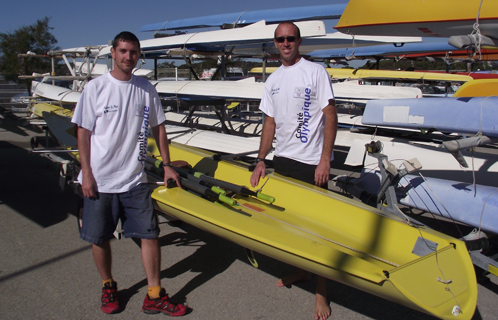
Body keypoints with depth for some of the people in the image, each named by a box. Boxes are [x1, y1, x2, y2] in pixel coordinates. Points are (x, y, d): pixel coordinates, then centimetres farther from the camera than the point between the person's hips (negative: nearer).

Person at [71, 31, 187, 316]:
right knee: (100, 238, 10)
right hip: (99, 180, -1)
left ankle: (155, 297, 12)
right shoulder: (96, 87, -3)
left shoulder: (146, 89, 5)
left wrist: (167, 165, 9)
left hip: (135, 179, 2)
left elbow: (158, 128, 11)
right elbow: (84, 132, -3)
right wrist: (86, 173, -8)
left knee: (150, 234, 0)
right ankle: (108, 287, 33)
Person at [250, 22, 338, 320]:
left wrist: (325, 159, -16)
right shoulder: (273, 80, 13)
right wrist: (260, 161, 8)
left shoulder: (315, 71, -5)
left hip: (312, 161, -6)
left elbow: (331, 116, -9)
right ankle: (302, 269, 34)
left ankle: (321, 289, 11)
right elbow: (270, 122, 14)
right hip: (283, 159, 6)